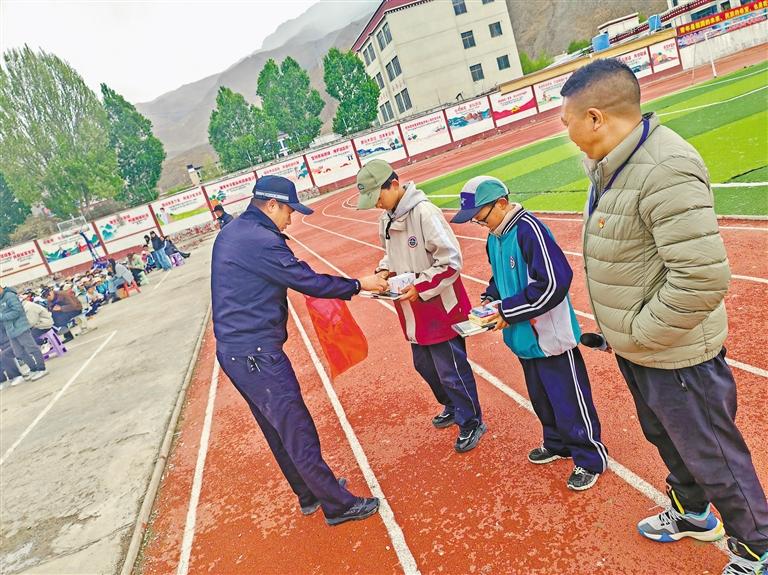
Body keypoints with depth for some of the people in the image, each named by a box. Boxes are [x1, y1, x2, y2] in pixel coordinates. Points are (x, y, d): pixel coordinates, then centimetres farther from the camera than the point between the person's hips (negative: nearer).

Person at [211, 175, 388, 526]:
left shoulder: (228, 234, 14)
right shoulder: (261, 240, -19)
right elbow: (308, 282, -18)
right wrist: (359, 285, -5)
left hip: (232, 351, 11)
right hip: (257, 355, -11)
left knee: (277, 431, 20)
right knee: (298, 433, 0)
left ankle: (310, 494, 35)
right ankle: (338, 505, 13)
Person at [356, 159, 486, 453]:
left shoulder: (424, 212, -22)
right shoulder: (386, 220, 4)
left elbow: (451, 261, -22)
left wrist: (420, 288, -23)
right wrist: (384, 271, 0)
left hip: (441, 307, -9)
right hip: (415, 312, 9)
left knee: (450, 370, 3)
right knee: (424, 365, 22)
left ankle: (471, 423, 25)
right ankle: (453, 406, 46)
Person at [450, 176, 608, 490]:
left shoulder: (528, 228, -23)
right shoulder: (494, 237, 6)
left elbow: (553, 283, -27)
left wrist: (508, 311, -22)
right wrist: (490, 298, 3)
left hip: (551, 335, -9)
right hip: (525, 336, 9)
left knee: (569, 399, 5)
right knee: (540, 398, 23)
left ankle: (590, 458, 24)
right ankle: (557, 443, 44)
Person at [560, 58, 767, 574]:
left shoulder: (665, 171, -29)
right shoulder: (610, 165, 2)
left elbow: (702, 279, -33)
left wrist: (638, 334, -20)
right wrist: (624, 333, 11)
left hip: (676, 357, -9)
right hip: (635, 349, 9)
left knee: (713, 457, 13)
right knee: (667, 440, 29)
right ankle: (692, 514, 55)